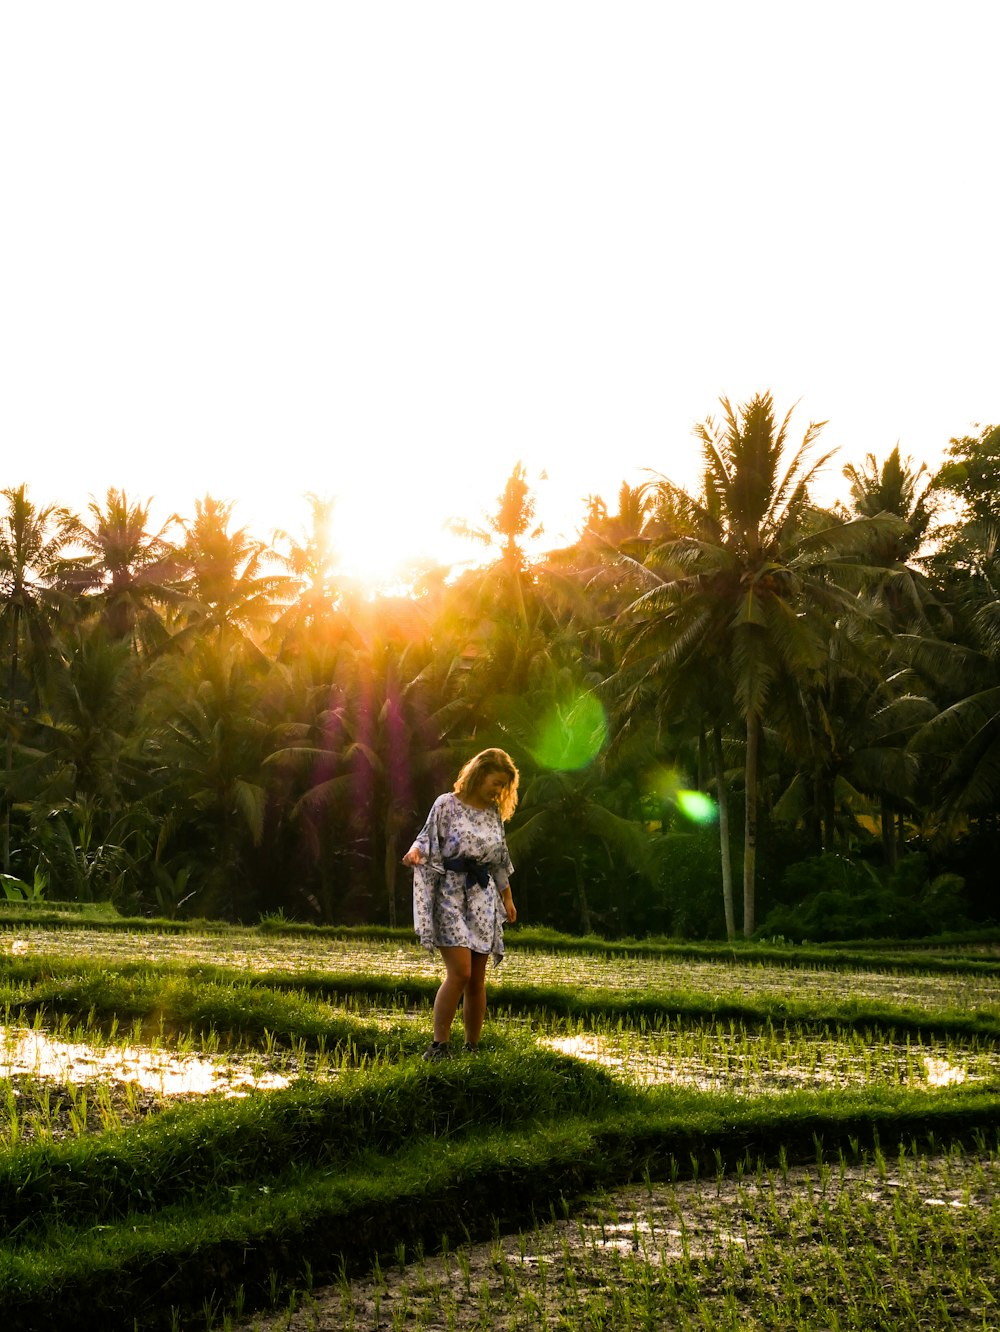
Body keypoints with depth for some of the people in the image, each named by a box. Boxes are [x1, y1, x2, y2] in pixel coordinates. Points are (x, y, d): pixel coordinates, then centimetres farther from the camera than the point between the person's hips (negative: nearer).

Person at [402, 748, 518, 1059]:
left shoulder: (494, 812, 12)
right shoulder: (447, 804, -4)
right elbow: (427, 840, -3)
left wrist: (507, 898, 18)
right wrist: (415, 852, -25)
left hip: (482, 899, 5)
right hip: (451, 895, -5)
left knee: (477, 978, 4)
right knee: (460, 972, -16)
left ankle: (473, 1048, 13)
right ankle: (438, 1046, -8)